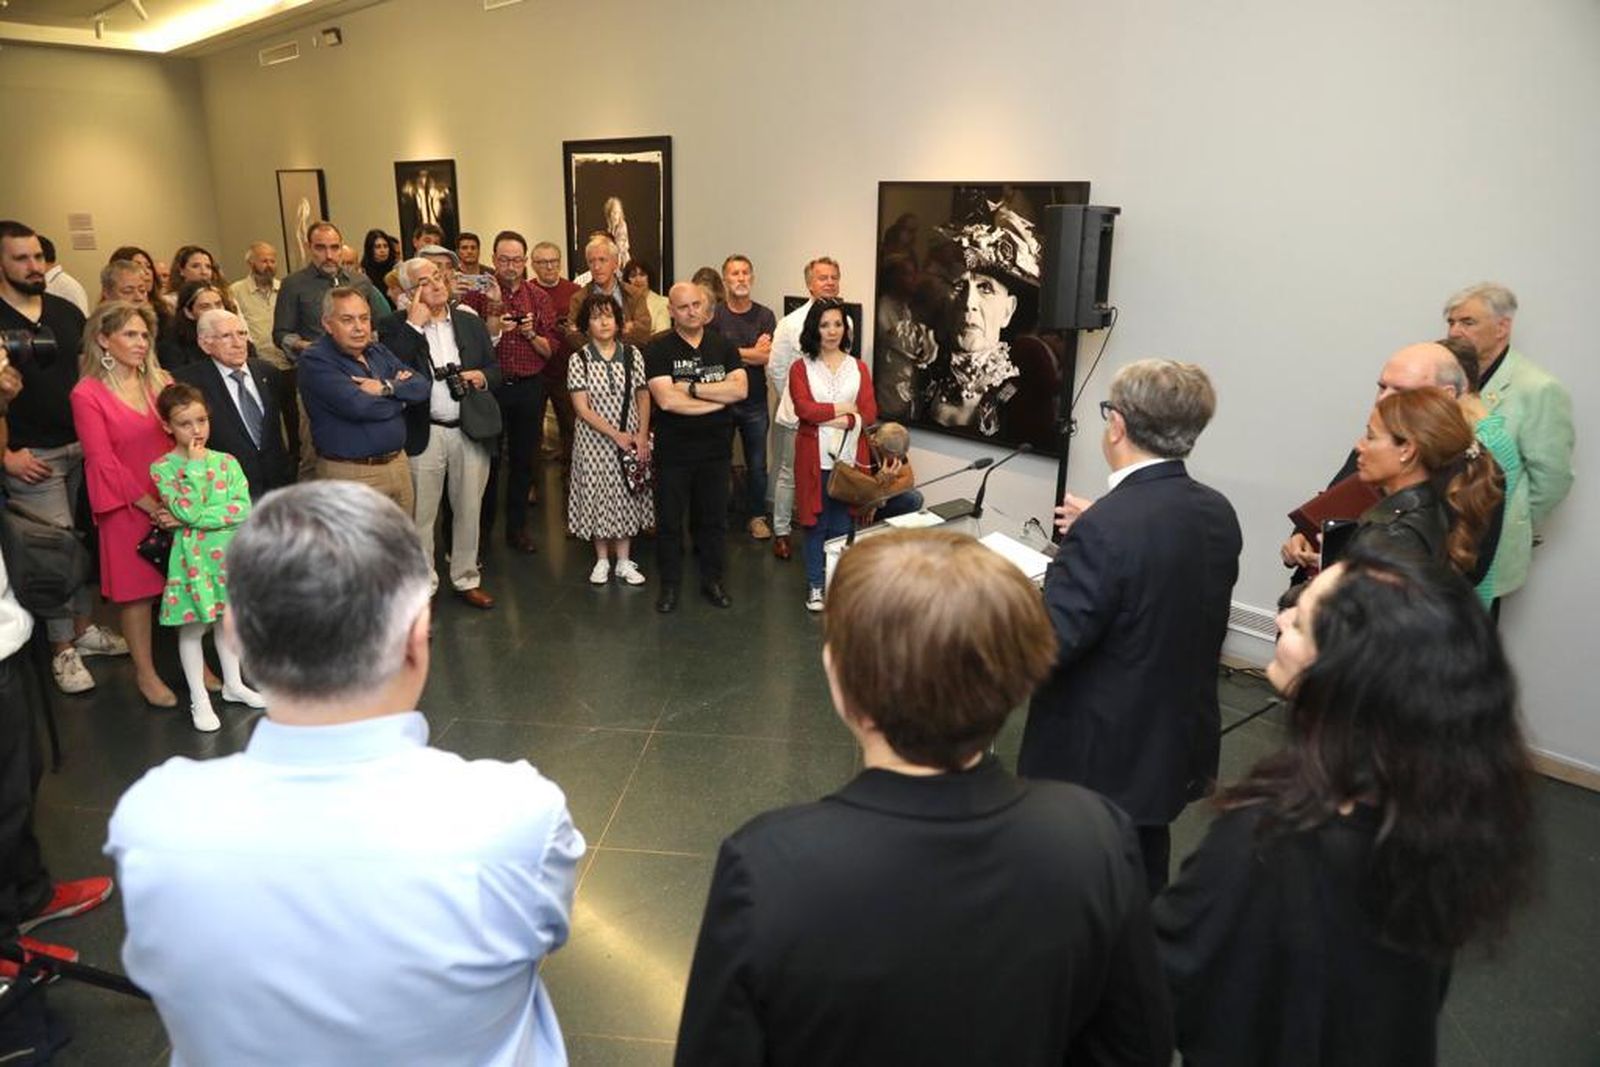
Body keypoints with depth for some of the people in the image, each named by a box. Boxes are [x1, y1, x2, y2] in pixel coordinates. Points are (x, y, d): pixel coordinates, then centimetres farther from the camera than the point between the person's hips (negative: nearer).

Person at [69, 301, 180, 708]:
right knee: (137, 591, 6)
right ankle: (145, 673, 18)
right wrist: (153, 508, -12)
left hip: (178, 504, 4)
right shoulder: (88, 394, -6)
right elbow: (103, 463, -9)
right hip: (129, 510, -4)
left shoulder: (161, 382, 7)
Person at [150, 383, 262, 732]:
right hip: (193, 556, -3)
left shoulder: (226, 461, 0)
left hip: (229, 553, 3)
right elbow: (187, 511, -20)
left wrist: (200, 519, -17)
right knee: (193, 628, 6)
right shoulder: (163, 467, -8)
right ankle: (199, 700, 18)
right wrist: (195, 466, -18)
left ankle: (233, 684, 33)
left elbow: (244, 508, -10)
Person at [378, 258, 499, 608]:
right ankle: (422, 585, 22)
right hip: (423, 434, -3)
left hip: (470, 431, 3)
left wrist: (483, 376, -9)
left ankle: (467, 579, 28)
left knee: (469, 511, 14)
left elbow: (495, 367, 13)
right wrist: (414, 324, -18)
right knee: (421, 516, 7)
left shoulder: (471, 322, 9)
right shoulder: (397, 326, -3)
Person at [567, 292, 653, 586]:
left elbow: (643, 397, 3)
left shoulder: (632, 355, 0)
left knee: (627, 495, 7)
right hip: (594, 441, -1)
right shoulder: (578, 360, -5)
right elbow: (582, 408, -10)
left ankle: (624, 561, 19)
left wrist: (642, 436, -8)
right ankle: (602, 560, 21)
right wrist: (615, 435, -16)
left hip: (631, 438, 2)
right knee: (598, 497, 6)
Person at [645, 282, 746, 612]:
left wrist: (692, 388, -17)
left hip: (716, 449, 3)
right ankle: (669, 584, 23)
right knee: (669, 520, 8)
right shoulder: (658, 350, -7)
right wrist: (718, 398, -13)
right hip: (673, 451, -3)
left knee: (713, 518, 13)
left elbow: (740, 389, -10)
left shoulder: (722, 346, 4)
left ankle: (712, 579, 29)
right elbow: (666, 400, -20)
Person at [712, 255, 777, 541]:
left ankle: (756, 516, 23)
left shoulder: (765, 315, 2)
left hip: (755, 402, 1)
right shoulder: (714, 315, -3)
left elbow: (769, 357, -10)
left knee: (757, 464, 8)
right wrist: (753, 352, -11)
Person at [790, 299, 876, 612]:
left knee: (843, 525, 6)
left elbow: (870, 414, 0)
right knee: (816, 524, 5)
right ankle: (815, 586, 18)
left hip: (850, 457, 2)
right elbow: (804, 408, -13)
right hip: (815, 457, -2)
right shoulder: (801, 369, 3)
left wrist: (846, 421, -16)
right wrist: (844, 408, -7)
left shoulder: (858, 368, 10)